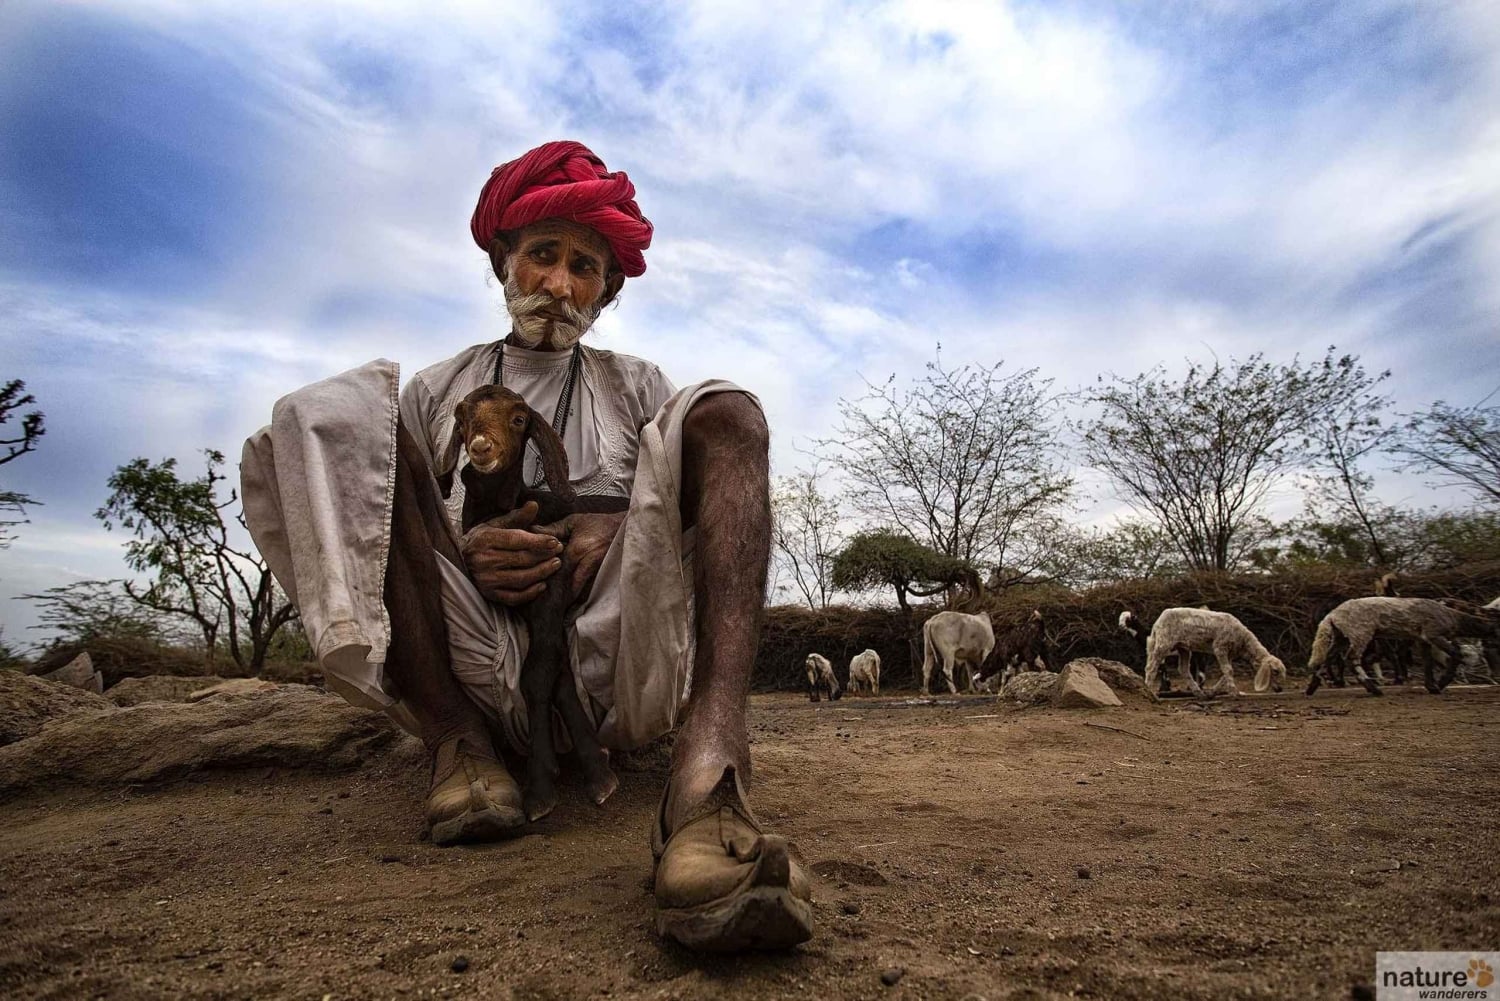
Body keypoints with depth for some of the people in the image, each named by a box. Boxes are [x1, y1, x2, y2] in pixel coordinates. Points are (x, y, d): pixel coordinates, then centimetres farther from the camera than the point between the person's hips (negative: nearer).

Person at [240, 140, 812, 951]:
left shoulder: (636, 387, 21)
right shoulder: (439, 392, 21)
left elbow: (694, 512, 11)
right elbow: (375, 512, 11)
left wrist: (619, 529, -11)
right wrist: (463, 556, -12)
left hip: (615, 666, 0)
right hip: (480, 667, 1)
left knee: (724, 413, -17)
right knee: (341, 412, -9)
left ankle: (707, 769, -42)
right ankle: (459, 746, -19)